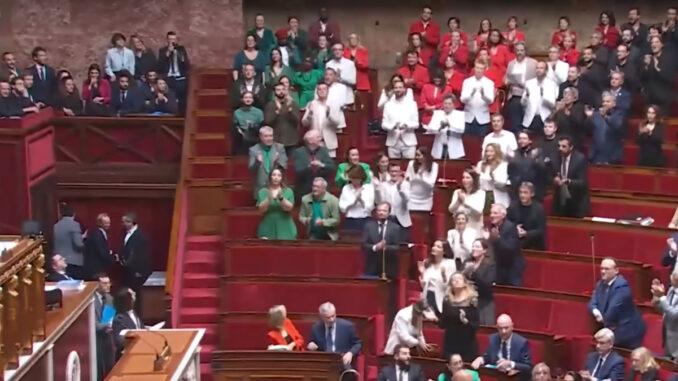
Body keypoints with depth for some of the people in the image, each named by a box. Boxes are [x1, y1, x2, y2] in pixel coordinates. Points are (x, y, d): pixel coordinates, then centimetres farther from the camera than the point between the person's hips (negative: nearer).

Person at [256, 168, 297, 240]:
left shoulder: (288, 191, 5)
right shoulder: (263, 191, 5)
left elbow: (289, 208, -8)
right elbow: (262, 209, -7)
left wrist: (281, 197, -24)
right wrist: (269, 198, -24)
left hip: (285, 229, 0)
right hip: (267, 229, 0)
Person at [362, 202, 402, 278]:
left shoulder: (395, 227, 5)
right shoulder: (368, 225, 7)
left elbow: (397, 248, -2)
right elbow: (364, 245, 1)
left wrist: (386, 247, -21)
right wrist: (375, 247, -18)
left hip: (389, 269, 0)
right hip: (372, 267, 0)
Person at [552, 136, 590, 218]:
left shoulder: (580, 159, -13)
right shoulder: (557, 158, 2)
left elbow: (582, 182, -17)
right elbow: (552, 176, 6)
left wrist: (568, 181, -35)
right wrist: (555, 180, -18)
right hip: (560, 202, 4)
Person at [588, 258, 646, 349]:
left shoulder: (621, 286, -22)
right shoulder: (601, 284, 5)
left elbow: (613, 310, -26)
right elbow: (592, 303, 3)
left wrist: (604, 321, -8)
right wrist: (595, 312, -19)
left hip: (627, 331, -8)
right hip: (611, 329, 8)